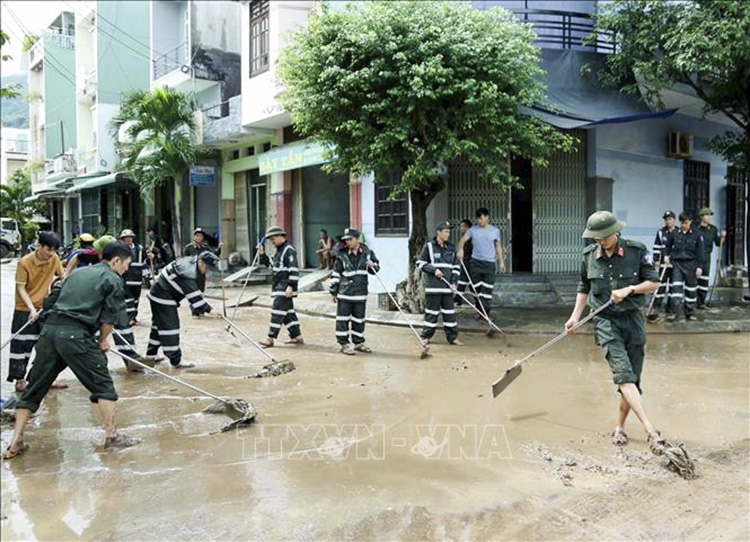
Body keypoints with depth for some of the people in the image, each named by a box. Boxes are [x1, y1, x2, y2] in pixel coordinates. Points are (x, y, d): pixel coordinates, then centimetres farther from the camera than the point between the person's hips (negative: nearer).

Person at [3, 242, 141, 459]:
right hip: (75, 335, -6)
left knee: (34, 388, 12)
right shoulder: (112, 280, 4)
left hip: (49, 329, 7)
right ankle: (112, 435, 7)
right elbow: (109, 318, 0)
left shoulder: (78, 273, 25)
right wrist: (102, 340, 18)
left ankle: (15, 442, 15)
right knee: (103, 385, 6)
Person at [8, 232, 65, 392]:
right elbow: (20, 288, -15)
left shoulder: (54, 259, -7)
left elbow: (62, 276, 8)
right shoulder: (24, 262, -18)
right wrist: (32, 309, -23)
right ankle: (19, 380, 12)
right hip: (24, 310, -4)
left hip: (44, 308, 4)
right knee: (21, 345, 0)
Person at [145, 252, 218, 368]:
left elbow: (194, 290, 14)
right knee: (170, 327, -10)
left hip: (158, 295, 11)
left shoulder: (190, 262, 4)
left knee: (159, 325, 20)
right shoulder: (187, 271, -27)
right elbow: (193, 296, -30)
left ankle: (151, 355, 33)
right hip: (162, 298, -11)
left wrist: (201, 308, 10)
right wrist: (208, 309, -29)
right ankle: (176, 361, -7)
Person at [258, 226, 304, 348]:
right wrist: (263, 254, 15)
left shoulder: (289, 250, -14)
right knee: (288, 311, 12)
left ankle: (270, 338, -7)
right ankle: (297, 336, 19)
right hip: (278, 287, 10)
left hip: (285, 288, -10)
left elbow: (294, 270, -20)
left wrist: (291, 286, -25)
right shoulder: (278, 251, 17)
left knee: (278, 311, -9)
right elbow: (272, 265, 26)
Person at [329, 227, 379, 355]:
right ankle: (343, 344, 8)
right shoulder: (342, 255, -4)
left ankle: (358, 342, 25)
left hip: (360, 293, 2)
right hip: (344, 293, -2)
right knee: (343, 319, 0)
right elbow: (336, 274, 2)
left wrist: (372, 265, -12)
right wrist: (333, 291, 2)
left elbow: (376, 268, 12)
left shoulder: (367, 253, 1)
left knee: (359, 319, 12)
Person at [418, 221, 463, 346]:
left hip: (447, 286, 4)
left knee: (450, 312, 5)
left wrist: (454, 281, 3)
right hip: (433, 286, -4)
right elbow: (420, 263, 0)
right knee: (431, 312, 2)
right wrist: (433, 270, -12)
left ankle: (453, 337, 11)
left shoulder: (451, 248, 12)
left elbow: (456, 266, 15)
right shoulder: (429, 246, -2)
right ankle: (426, 336, 13)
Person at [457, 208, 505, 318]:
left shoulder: (495, 231, 7)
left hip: (489, 263, 0)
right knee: (477, 288, 4)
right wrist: (461, 249, -23)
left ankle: (486, 312, -3)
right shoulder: (473, 229, 3)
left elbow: (498, 246, 13)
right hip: (476, 262, 0)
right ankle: (479, 311, 15)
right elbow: (463, 240, -2)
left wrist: (501, 261, 10)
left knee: (487, 288, -6)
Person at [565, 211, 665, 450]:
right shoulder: (588, 255, 4)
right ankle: (650, 430, -24)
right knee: (623, 373, -18)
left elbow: (654, 282, 2)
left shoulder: (637, 250, -4)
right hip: (605, 321, 0)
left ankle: (620, 426, 23)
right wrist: (575, 316, 9)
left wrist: (629, 289, -14)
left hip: (633, 319, 0)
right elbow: (584, 289, 17)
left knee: (633, 378, 5)